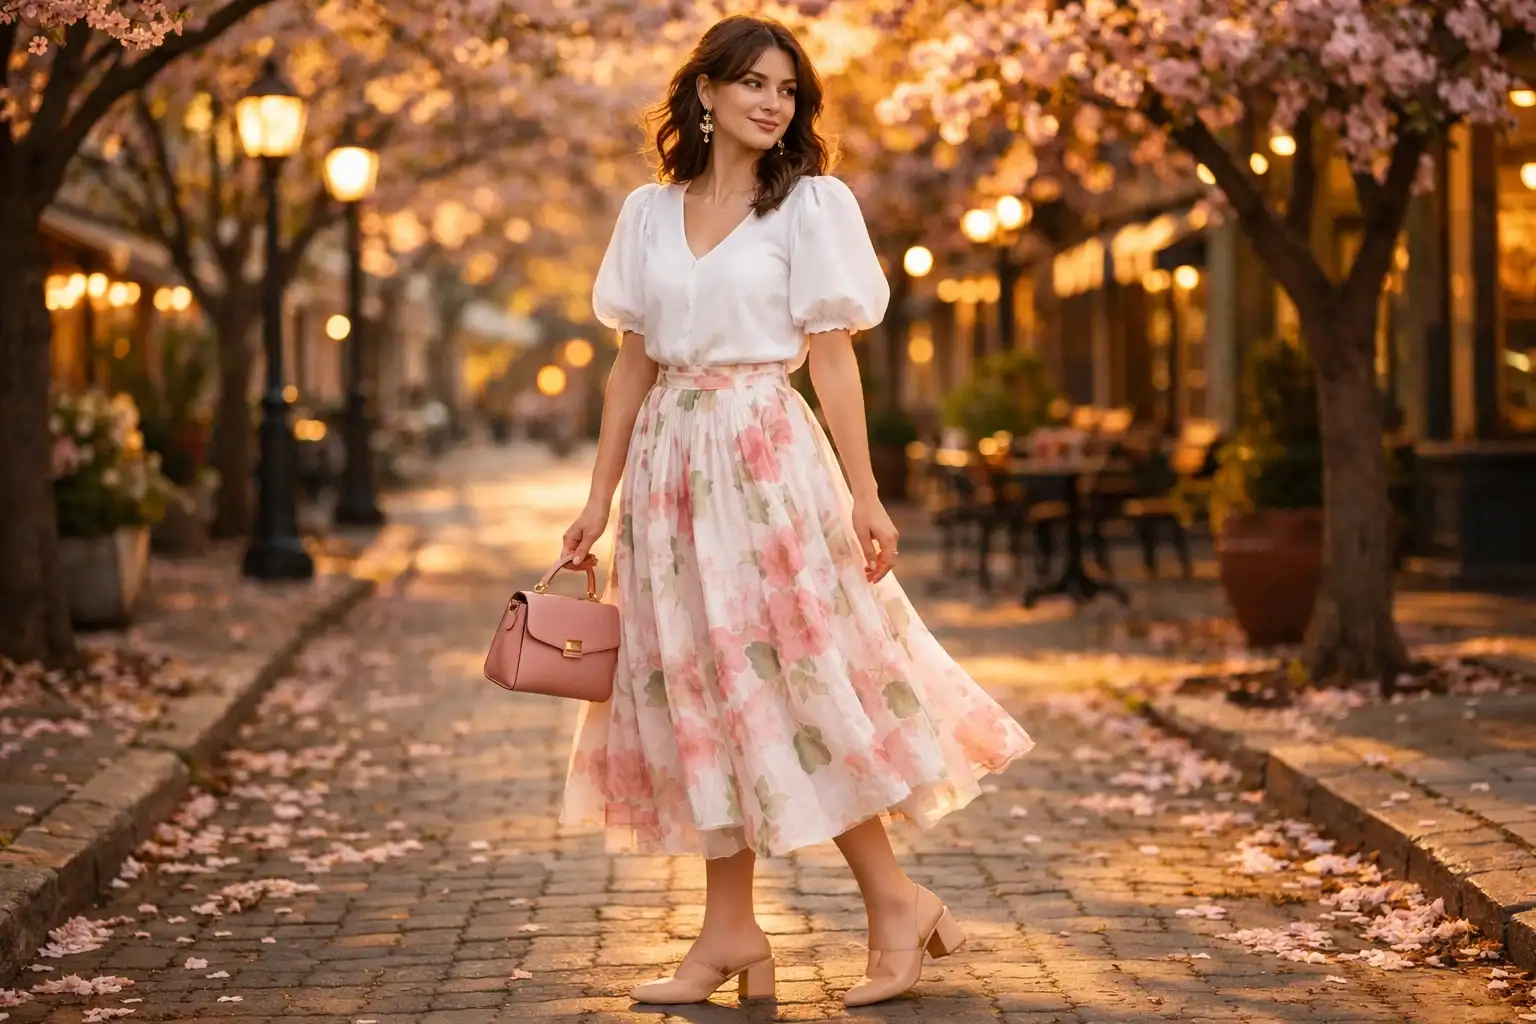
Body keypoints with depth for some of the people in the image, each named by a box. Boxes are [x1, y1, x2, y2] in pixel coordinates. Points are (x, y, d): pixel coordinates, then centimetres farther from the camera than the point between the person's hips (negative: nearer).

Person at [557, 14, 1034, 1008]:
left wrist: (866, 495, -9)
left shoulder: (812, 205, 0)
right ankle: (732, 934, 12)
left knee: (794, 675, -6)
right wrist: (601, 498, 10)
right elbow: (633, 363, 12)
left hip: (768, 458, -5)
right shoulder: (650, 212, 10)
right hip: (671, 464, 5)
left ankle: (895, 900, 7)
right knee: (697, 688, 6)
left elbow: (832, 358, -4)